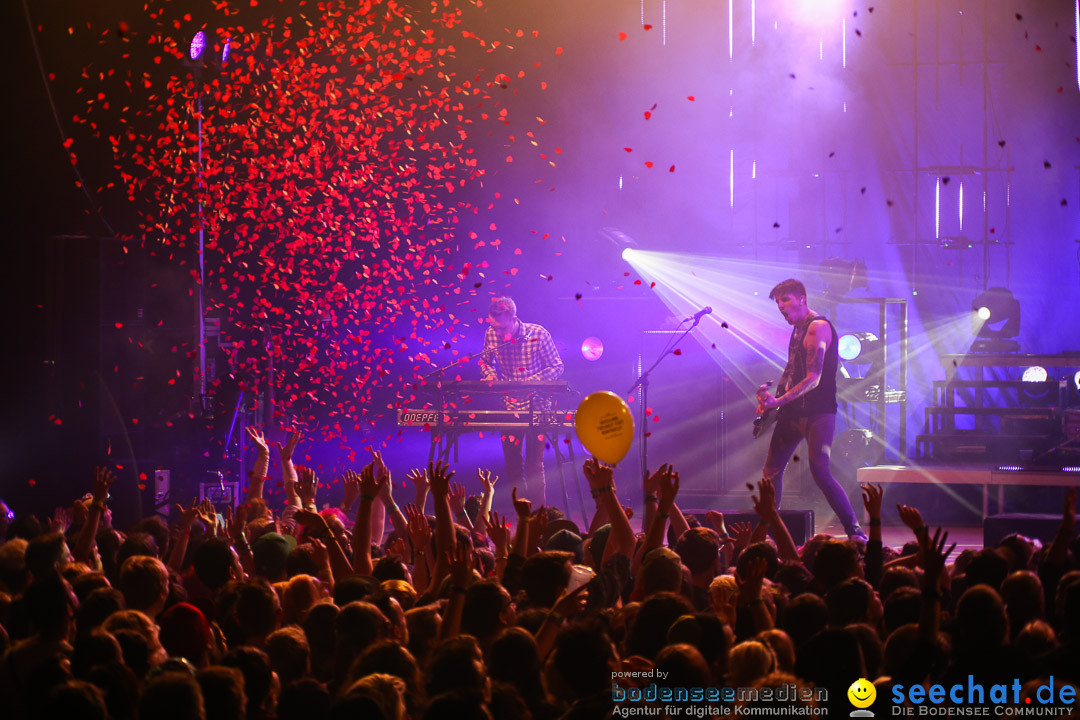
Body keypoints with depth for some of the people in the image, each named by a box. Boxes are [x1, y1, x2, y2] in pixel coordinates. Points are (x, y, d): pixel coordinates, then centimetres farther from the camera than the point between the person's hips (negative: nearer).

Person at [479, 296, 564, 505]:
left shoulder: (537, 334, -17)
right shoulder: (491, 335, -7)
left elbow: (556, 368, -10)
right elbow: (485, 361, 13)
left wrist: (529, 382, -23)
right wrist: (490, 376, -9)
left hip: (536, 406, -4)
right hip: (509, 406, 4)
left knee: (534, 464, -5)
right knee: (512, 462, 7)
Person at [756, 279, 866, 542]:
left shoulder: (818, 327, -14)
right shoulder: (797, 328, 15)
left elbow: (813, 379, -21)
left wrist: (779, 401, -27)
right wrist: (771, 397, 11)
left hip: (817, 411, -9)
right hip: (793, 410, 9)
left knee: (820, 471, -21)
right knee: (772, 470, 11)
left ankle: (855, 532, -18)